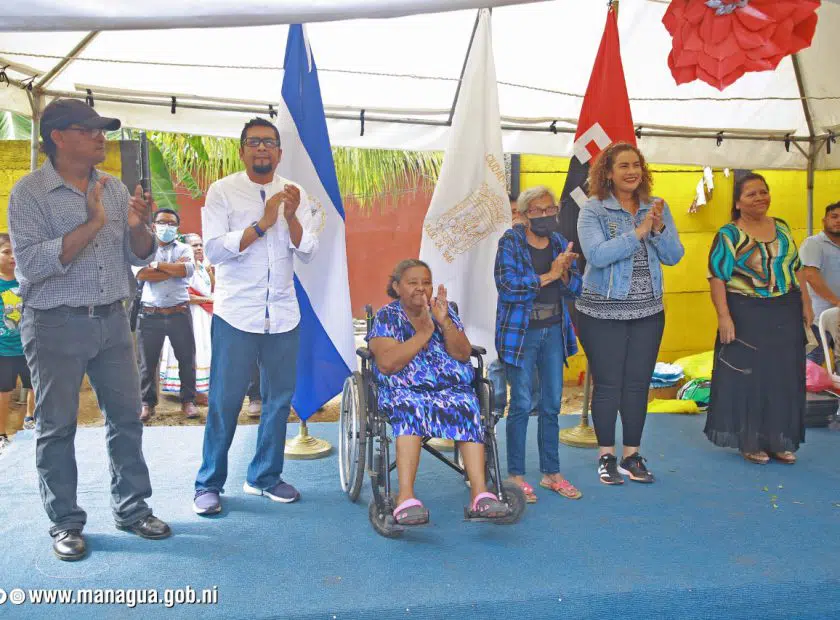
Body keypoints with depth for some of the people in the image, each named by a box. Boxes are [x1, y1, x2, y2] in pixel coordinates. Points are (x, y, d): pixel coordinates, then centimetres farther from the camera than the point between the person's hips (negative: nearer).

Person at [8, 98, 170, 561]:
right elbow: (31, 263, -20)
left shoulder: (114, 188, 7)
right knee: (56, 428, 6)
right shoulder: (29, 192, -8)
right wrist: (92, 224, -24)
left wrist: (137, 227, -12)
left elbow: (141, 256, 9)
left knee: (126, 417, 10)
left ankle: (132, 509, 25)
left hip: (112, 319, 5)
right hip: (55, 325, -5)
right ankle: (65, 523, 21)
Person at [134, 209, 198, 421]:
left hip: (179, 313, 0)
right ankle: (147, 403, 19)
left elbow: (189, 270, -12)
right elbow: (141, 274, -11)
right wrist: (174, 268, -11)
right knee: (148, 361, 6)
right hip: (150, 314, 0)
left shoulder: (184, 249, 10)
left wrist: (157, 265, -9)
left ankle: (188, 400, 17)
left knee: (187, 358, 5)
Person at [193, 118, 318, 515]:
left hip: (283, 314, 4)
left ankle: (265, 476, 25)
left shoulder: (295, 195, 8)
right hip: (236, 313, -4)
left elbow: (308, 253, 3)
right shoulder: (222, 191, -1)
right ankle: (209, 483, 14)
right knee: (225, 401, 0)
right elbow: (213, 249, -10)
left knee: (279, 398, 10)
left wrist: (291, 217, -14)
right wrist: (261, 225, -17)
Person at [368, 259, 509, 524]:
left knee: (466, 407, -30)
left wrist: (444, 322, -14)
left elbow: (463, 355, 2)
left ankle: (480, 492, -40)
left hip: (451, 386, 3)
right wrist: (424, 331, -13)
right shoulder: (386, 316, 5)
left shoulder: (444, 311, 13)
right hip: (405, 389, -2)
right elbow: (387, 364, -11)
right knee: (410, 408, -36)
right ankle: (406, 497, -45)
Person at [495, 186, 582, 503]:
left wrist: (565, 272, -13)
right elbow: (507, 285, -19)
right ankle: (516, 474, 12)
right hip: (520, 331, -5)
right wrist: (548, 275, -18)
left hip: (554, 330, 5)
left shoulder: (559, 242, 9)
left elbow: (574, 289, 8)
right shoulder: (510, 242, -6)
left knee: (552, 404, 9)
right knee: (522, 404, -1)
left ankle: (551, 472, 22)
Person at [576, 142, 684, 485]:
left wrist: (659, 229, -14)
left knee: (638, 384, 8)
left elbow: (674, 256, 4)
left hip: (648, 311, 4)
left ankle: (631, 455, 21)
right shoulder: (593, 209, -6)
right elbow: (597, 255, -20)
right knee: (607, 384, 2)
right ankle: (606, 456, 16)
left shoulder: (656, 208, 7)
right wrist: (638, 232, -22)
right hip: (603, 312, -4)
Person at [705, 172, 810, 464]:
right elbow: (717, 278, -11)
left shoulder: (782, 227, 10)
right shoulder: (728, 235, -7)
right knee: (747, 377, 0)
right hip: (747, 316, -5)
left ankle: (779, 441, 19)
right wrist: (724, 317, -18)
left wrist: (806, 304, 10)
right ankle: (750, 442, 12)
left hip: (786, 314, 5)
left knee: (784, 377, 8)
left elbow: (797, 268, 15)